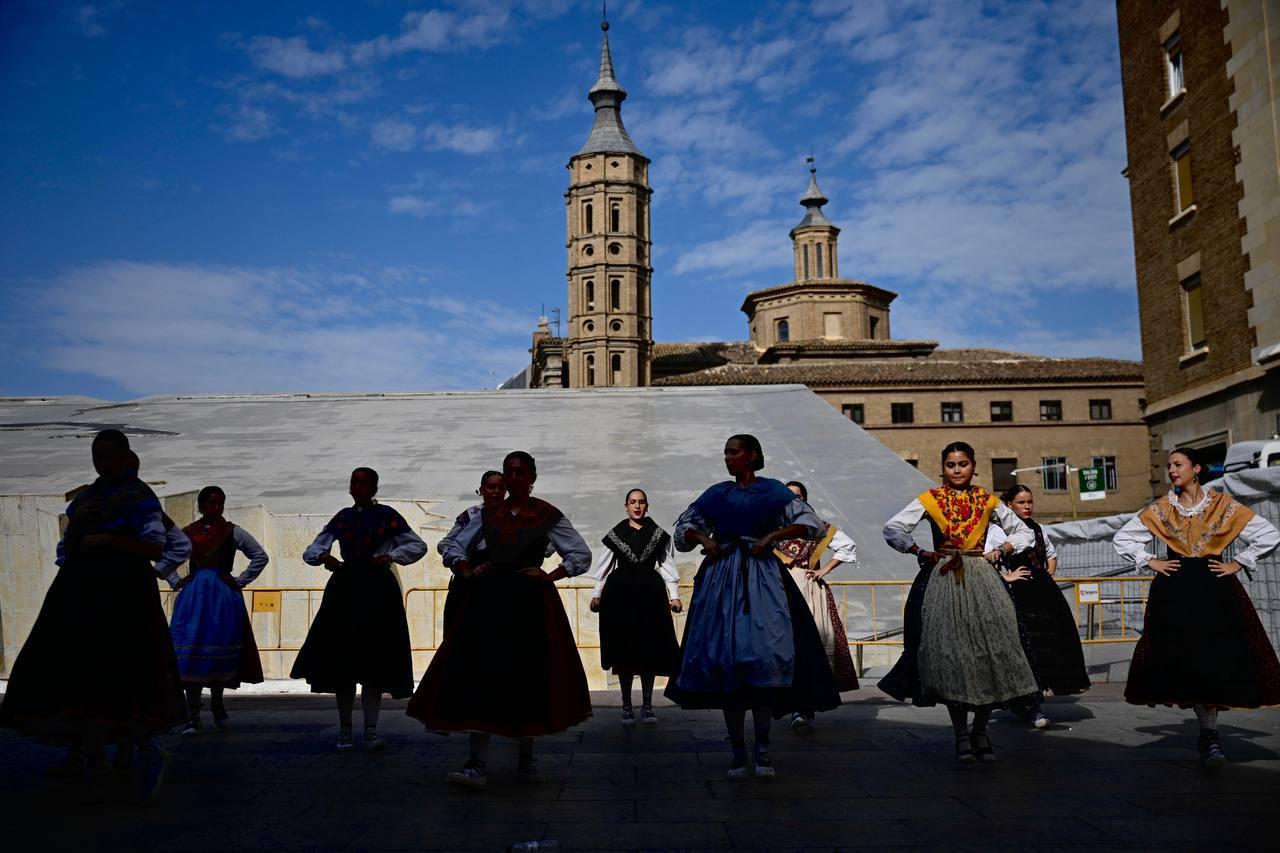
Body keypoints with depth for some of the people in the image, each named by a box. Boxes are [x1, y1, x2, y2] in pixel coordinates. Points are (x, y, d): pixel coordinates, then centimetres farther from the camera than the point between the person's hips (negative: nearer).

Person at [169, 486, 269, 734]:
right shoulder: (186, 533, 9)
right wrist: (176, 581, 8)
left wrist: (240, 581, 0)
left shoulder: (233, 532, 3)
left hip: (224, 599, -1)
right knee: (191, 653, -5)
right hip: (192, 598, 1)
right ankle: (193, 716, -1)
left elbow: (260, 556, 5)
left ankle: (217, 704, 21)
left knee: (220, 652, 3)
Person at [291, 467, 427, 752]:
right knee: (342, 659, 2)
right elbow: (311, 550, 13)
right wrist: (323, 556, -9)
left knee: (376, 661, -5)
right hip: (345, 589, 3)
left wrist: (391, 555, -13)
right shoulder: (342, 517, 13)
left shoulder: (387, 515, 3)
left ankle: (371, 729, -2)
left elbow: (419, 546, 2)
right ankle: (344, 729, 13)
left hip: (378, 591, -3)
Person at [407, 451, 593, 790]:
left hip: (529, 603, -2)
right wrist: (467, 571, -1)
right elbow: (455, 547, 17)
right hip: (486, 601, 3)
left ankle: (526, 759, 20)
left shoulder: (548, 516, 2)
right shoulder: (487, 515, 12)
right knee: (479, 676, -6)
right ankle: (478, 765, -7)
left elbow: (582, 555, 2)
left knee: (528, 677, 3)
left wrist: (549, 576, -8)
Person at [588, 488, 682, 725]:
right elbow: (603, 567, 8)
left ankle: (647, 705, 11)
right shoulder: (616, 534, 5)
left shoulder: (658, 534, 7)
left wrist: (674, 595, 2)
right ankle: (627, 706, 9)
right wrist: (596, 594, 5)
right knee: (623, 650, 0)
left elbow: (668, 566, 7)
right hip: (621, 594, -1)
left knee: (650, 650, 1)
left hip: (650, 594, 1)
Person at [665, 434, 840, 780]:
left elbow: (811, 523, -2)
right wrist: (702, 537, 2)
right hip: (721, 580, 3)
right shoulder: (716, 494, 14)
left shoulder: (773, 491, 5)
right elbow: (683, 526, 22)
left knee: (764, 659, -11)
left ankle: (761, 745, 3)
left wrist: (771, 536, -11)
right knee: (725, 661, 1)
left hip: (762, 579, -3)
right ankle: (738, 752, 8)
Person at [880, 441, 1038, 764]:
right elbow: (892, 528, 1)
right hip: (944, 584, -2)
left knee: (990, 654, -4)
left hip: (982, 582, 2)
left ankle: (980, 730, 12)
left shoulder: (988, 501, 11)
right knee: (951, 657, -4)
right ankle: (961, 734, 4)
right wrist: (921, 552, -5)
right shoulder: (930, 500, 5)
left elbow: (1024, 532, 19)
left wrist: (1000, 551, 3)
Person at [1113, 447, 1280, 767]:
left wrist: (1237, 563, -2)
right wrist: (1150, 562, 3)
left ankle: (1209, 734, 3)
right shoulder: (1160, 509, 6)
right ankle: (1209, 732, 4)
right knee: (1183, 659, -4)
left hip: (1215, 589, -1)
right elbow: (1122, 538, 12)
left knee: (1217, 658, -7)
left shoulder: (1223, 505, 1)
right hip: (1174, 591, 1)